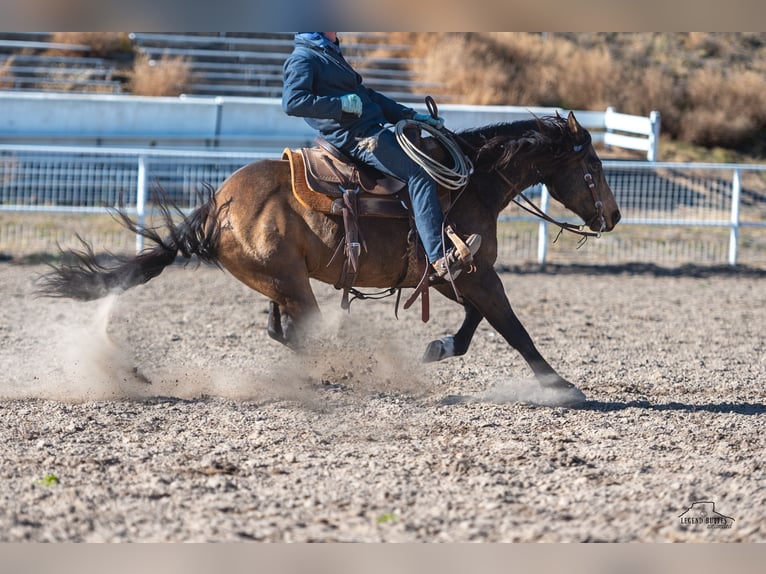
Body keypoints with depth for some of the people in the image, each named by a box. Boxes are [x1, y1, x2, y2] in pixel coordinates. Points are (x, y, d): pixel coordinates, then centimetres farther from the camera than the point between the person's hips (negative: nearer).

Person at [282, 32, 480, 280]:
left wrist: (412, 116, 22)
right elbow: (292, 102, -24)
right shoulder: (303, 58, -8)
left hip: (371, 131, 11)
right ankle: (440, 259, -32)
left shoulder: (329, 54, 23)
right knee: (419, 174, -22)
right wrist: (342, 104, -22)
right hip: (357, 139, -11)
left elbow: (365, 94, 27)